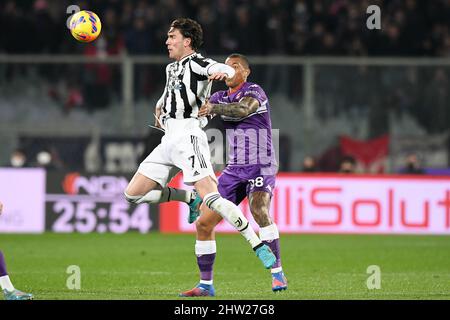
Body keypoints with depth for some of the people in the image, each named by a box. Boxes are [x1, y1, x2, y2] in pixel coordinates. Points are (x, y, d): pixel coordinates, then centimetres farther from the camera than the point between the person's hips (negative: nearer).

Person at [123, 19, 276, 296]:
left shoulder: (196, 62, -2)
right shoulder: (172, 68, 24)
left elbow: (228, 70, -22)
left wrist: (222, 73, -47)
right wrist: (160, 107, 27)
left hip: (187, 135, -9)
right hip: (169, 140, 9)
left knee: (211, 197, -23)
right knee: (133, 193, 4)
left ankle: (259, 245, -21)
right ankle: (190, 198, 16)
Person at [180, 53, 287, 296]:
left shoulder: (254, 91, -7)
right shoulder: (221, 97, 15)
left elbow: (243, 110, -27)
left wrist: (214, 108, -37)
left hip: (261, 167, -7)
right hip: (234, 169, 7)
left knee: (259, 211, -33)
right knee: (204, 223, 2)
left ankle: (278, 274, -29)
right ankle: (205, 284, 13)